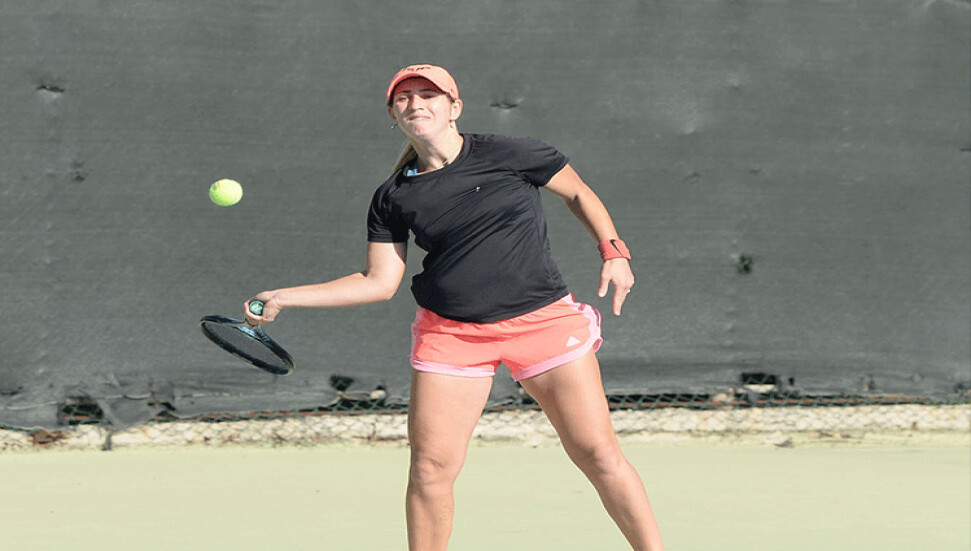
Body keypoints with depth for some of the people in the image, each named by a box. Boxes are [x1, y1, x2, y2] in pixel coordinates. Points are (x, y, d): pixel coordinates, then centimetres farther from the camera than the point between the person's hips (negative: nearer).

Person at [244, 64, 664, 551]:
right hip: (450, 332, 2)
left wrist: (612, 250, -3)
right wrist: (284, 298, 1)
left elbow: (578, 193, 10)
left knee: (598, 452, -5)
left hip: (543, 320, -2)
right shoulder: (393, 198, 4)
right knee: (430, 467, -6)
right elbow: (379, 282, 5)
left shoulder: (509, 155, -4)